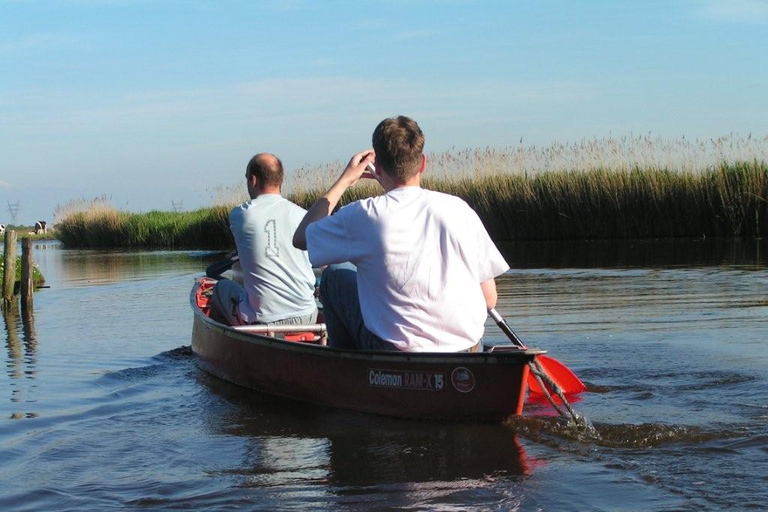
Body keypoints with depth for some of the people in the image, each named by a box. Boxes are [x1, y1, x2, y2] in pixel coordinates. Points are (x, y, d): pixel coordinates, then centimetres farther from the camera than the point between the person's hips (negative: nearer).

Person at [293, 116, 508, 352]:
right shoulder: (459, 209, -2)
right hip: (466, 350, 3)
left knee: (335, 275, 21)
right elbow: (489, 300, 2)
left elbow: (301, 237, 11)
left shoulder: (364, 215, -9)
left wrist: (345, 179, 17)